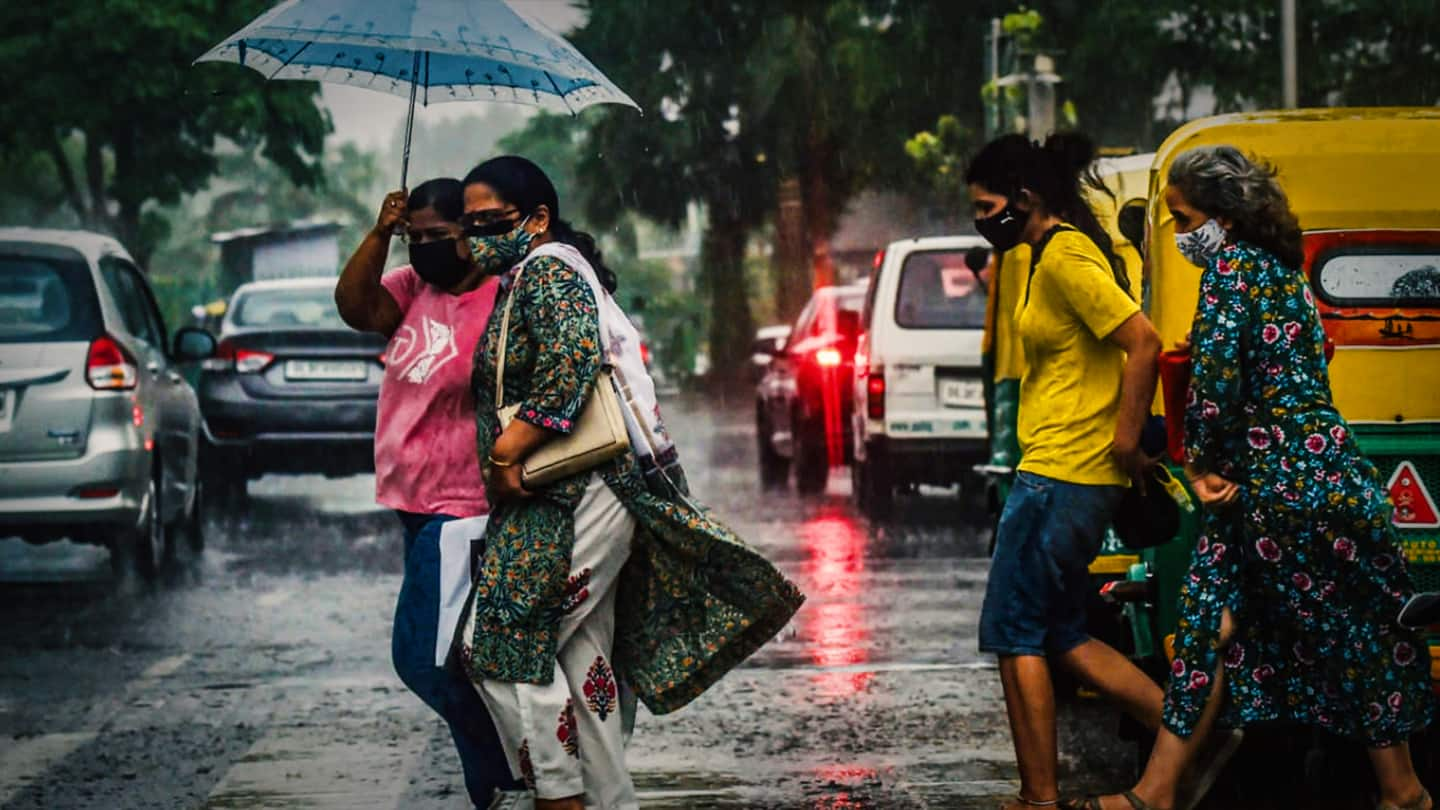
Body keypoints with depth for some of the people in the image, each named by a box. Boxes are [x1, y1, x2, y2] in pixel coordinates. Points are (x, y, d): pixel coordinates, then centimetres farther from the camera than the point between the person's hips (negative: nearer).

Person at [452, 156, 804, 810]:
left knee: (503, 645, -10)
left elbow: (569, 366, -22)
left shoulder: (549, 270, -8)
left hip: (575, 496, -10)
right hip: (566, 501, 10)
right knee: (582, 659, 10)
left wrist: (508, 453, -19)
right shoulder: (519, 279, 21)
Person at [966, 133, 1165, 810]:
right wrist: (1124, 447, 13)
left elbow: (1143, 344, -22)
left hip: (1058, 476, -10)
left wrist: (1125, 443, -18)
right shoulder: (1053, 253, 16)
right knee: (1060, 636, 14)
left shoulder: (1065, 257, -14)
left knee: (1016, 635, -2)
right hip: (1078, 476, 10)